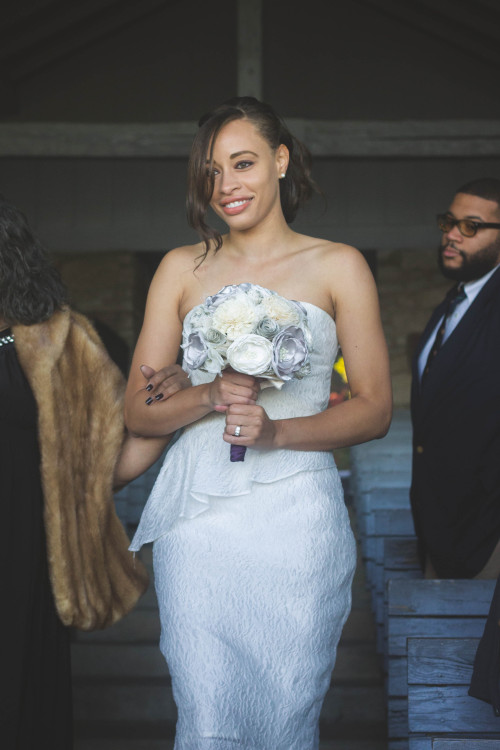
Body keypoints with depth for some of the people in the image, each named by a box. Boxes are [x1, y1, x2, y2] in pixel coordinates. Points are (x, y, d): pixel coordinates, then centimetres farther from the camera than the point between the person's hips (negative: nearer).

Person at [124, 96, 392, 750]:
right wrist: (210, 397, -13)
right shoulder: (182, 268, 10)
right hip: (198, 514, 1)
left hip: (296, 518, -1)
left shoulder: (339, 267, 5)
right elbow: (137, 411, 8)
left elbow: (375, 409, 2)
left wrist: (277, 430, -15)